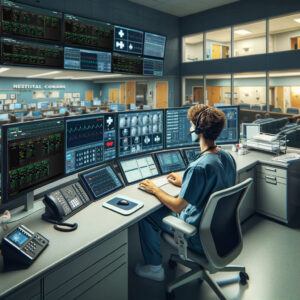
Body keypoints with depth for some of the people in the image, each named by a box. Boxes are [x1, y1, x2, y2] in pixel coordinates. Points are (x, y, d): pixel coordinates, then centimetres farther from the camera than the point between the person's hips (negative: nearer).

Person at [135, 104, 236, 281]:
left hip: (200, 235, -8)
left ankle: (155, 268, 22)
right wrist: (185, 182, 16)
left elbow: (177, 207, -22)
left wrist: (154, 190, -7)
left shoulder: (198, 167, -32)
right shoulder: (227, 157, -5)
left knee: (146, 216, 5)